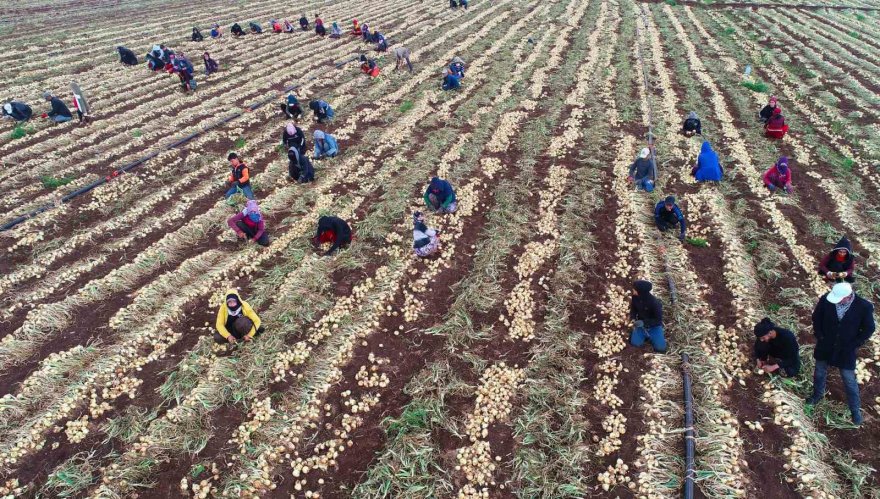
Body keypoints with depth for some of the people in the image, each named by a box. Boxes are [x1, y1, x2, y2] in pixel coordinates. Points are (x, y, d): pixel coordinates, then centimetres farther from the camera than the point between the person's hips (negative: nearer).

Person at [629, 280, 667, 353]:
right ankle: (645, 334, 15)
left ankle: (652, 335, 14)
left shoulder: (654, 302, -30)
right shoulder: (635, 297, -16)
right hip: (641, 323, 3)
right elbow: (633, 309, 2)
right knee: (635, 343, -16)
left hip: (654, 326, -3)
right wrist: (633, 319, -17)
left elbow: (658, 319, -22)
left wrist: (644, 322, -32)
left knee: (660, 348, -16)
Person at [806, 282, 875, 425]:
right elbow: (816, 317, -2)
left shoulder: (864, 307, -24)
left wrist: (853, 344, -9)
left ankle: (855, 409, 33)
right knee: (819, 373, 21)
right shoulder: (826, 299, -21)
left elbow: (868, 329, -8)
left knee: (849, 381, 12)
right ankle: (818, 394, 47)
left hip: (846, 350, -2)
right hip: (825, 346, 2)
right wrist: (819, 336, -4)